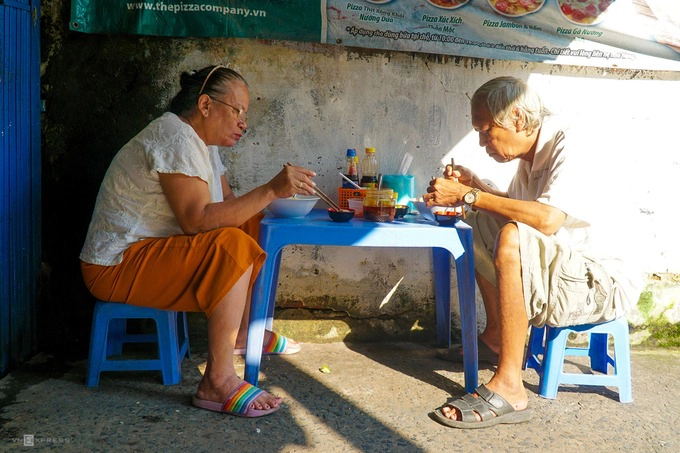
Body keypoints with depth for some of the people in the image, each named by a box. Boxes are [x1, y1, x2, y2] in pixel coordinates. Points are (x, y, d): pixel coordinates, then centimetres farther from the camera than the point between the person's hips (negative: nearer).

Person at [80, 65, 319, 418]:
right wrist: (270, 190, -32)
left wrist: (279, 194, -7)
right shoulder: (176, 137, -20)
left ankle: (243, 333, 15)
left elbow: (228, 204, 9)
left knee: (252, 225, 7)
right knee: (232, 245, -29)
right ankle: (218, 381, -28)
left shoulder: (200, 140, 11)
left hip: (150, 250, 10)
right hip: (117, 267, -10)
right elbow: (198, 219, -31)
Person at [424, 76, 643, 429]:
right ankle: (496, 336, 15)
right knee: (481, 227, 13)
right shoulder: (532, 154, 7)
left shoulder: (568, 146, -18)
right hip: (562, 268, 10)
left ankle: (509, 388, -29)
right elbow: (517, 210, 18)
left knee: (512, 239, -33)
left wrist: (469, 195, -28)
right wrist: (475, 186, 3)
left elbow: (548, 219, -34)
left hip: (603, 282, -9)